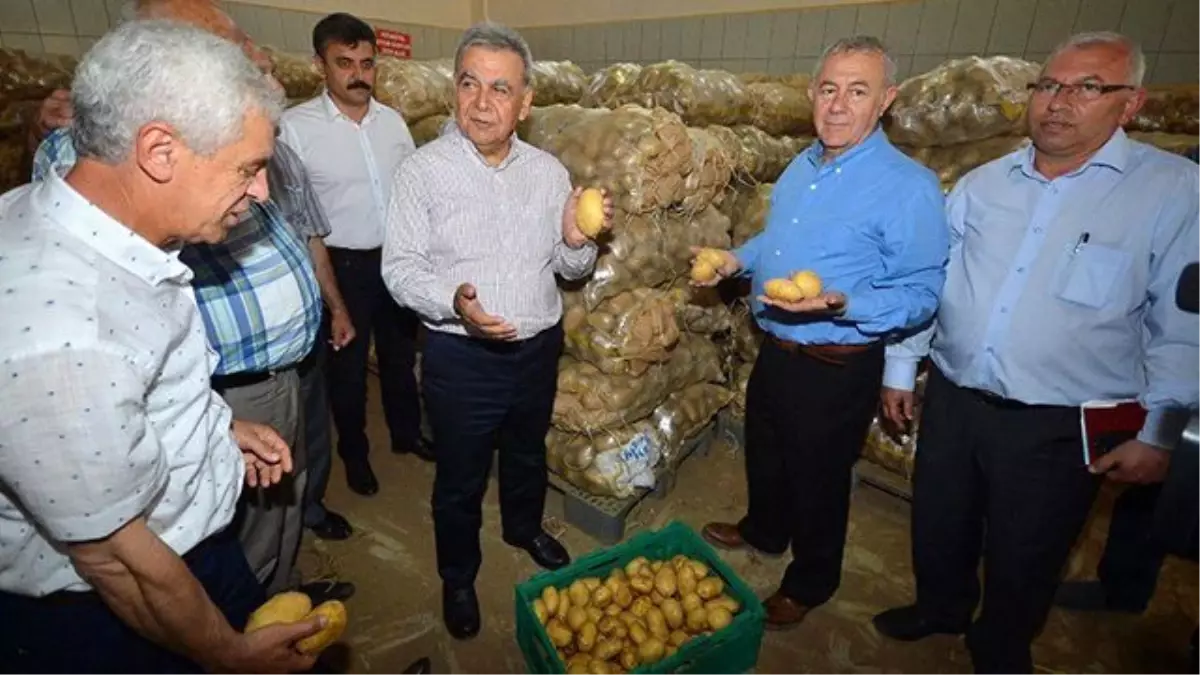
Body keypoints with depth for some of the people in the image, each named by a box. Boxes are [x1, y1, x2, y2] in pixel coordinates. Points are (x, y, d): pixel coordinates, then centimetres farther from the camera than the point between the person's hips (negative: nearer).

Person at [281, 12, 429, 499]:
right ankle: (354, 454, 32)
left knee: (400, 352, 18)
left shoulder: (393, 121, 3)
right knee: (348, 363, 11)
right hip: (343, 263, -4)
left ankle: (406, 434, 40)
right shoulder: (295, 126, -12)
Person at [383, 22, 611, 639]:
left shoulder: (548, 170, 0)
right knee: (460, 479, 14)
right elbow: (401, 268, -12)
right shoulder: (423, 170, -11)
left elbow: (571, 268, 5)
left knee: (527, 453, 26)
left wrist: (574, 241, -18)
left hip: (539, 348, 4)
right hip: (461, 357, -3)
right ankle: (458, 577, 41)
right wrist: (453, 301, -31)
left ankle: (524, 527, 56)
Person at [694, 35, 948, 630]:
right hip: (774, 351, 7)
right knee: (764, 452, 25)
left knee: (818, 477, 13)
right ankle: (764, 531, 54)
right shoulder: (800, 168, 6)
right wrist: (737, 259, 2)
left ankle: (810, 583, 39)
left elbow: (921, 293, -20)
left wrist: (841, 304, -35)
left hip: (836, 367, -7)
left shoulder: (909, 187, -18)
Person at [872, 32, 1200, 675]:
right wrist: (899, 368, 8)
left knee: (1022, 561, 16)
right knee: (938, 527, 21)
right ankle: (939, 606, 50)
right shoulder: (981, 183, 3)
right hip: (952, 399, 4)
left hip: (1058, 426, -3)